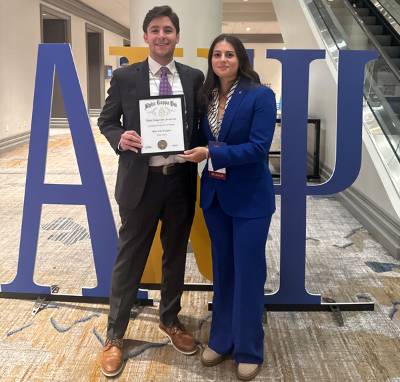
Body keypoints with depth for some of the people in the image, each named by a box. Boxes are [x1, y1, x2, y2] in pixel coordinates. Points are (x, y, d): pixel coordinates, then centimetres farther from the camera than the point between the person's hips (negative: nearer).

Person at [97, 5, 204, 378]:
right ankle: (114, 335, 21)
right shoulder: (125, 76, -1)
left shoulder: (194, 77, 5)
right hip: (141, 180, -3)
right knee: (129, 257, 6)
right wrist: (121, 138, -17)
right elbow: (106, 121, 4)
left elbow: (201, 124, 10)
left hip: (181, 179, 3)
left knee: (176, 255, 16)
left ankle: (170, 320, 38)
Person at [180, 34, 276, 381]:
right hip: (214, 194, 6)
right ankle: (222, 339, 31)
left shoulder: (260, 96, -12)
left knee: (248, 272, 4)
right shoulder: (206, 96, 6)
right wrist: (198, 154, -7)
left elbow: (259, 147, -19)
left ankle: (249, 351, 20)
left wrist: (211, 154, -20)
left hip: (249, 197, -5)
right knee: (222, 269, 15)